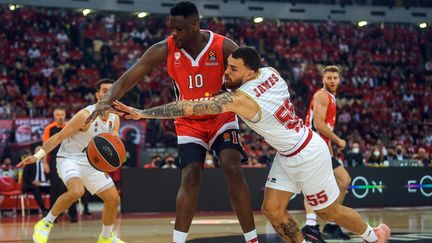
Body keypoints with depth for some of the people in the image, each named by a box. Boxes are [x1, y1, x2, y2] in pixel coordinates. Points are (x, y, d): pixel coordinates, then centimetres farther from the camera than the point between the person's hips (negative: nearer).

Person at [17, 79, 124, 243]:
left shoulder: (115, 119, 0)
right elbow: (58, 137, -17)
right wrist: (37, 156, -24)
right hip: (69, 159, -7)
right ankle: (46, 223, -15)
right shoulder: (86, 115, -21)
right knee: (76, 191, -35)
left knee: (113, 199, 4)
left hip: (91, 162, 7)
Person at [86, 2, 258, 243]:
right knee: (190, 177, -14)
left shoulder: (224, 46, -21)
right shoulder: (164, 50, -18)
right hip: (189, 121, 1)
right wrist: (107, 100, -36)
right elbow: (127, 78, -18)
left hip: (221, 116, -1)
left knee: (233, 170, -17)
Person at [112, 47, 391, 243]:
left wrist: (142, 113, -32)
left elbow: (188, 108, -33)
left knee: (330, 212, 11)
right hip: (288, 154, 8)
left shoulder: (238, 99, -30)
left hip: (307, 154, -8)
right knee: (272, 208, 3)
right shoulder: (271, 72, -9)